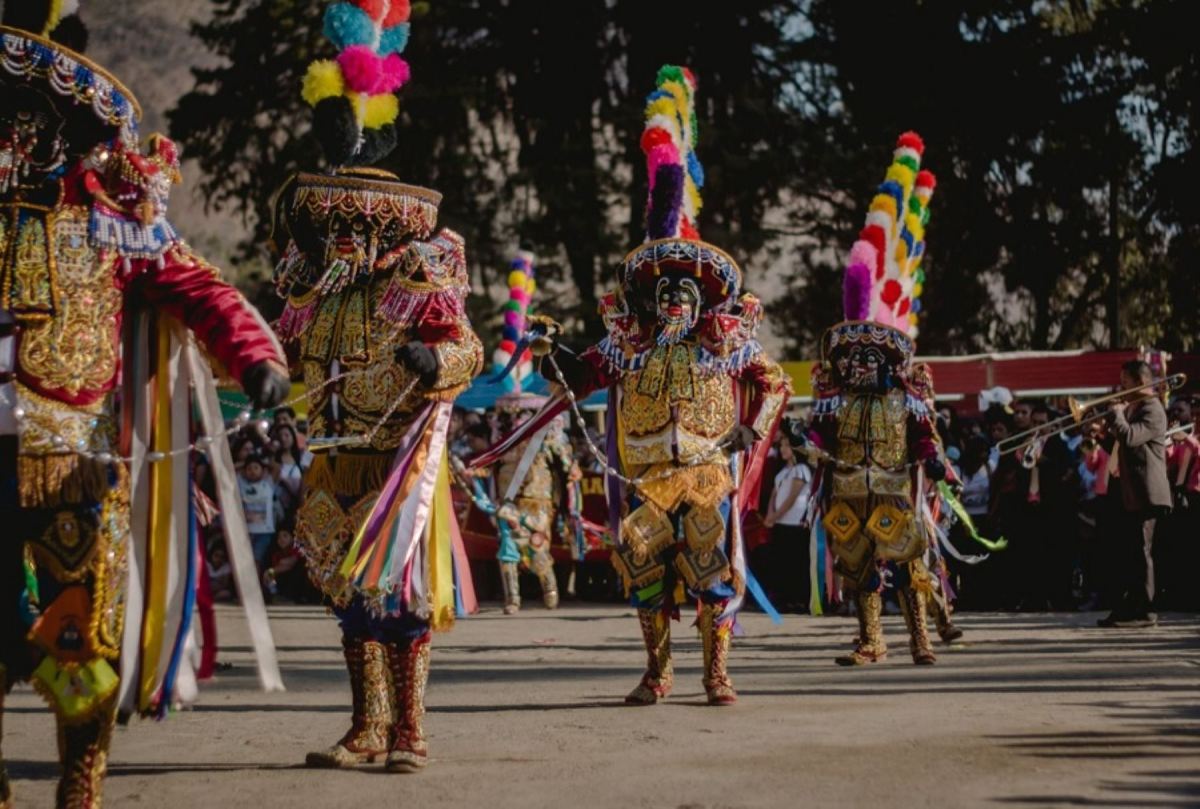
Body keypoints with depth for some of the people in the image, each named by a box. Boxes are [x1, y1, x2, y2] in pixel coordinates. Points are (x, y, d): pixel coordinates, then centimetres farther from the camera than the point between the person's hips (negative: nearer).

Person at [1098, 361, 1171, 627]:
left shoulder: (1153, 410, -13)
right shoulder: (1133, 408, 17)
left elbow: (1130, 437, -27)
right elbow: (1122, 439, 22)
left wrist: (1116, 414, -12)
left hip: (1145, 493, -10)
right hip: (1130, 494, 10)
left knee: (1140, 552, -7)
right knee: (1126, 555, 12)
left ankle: (1141, 612, -3)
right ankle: (1124, 609, 17)